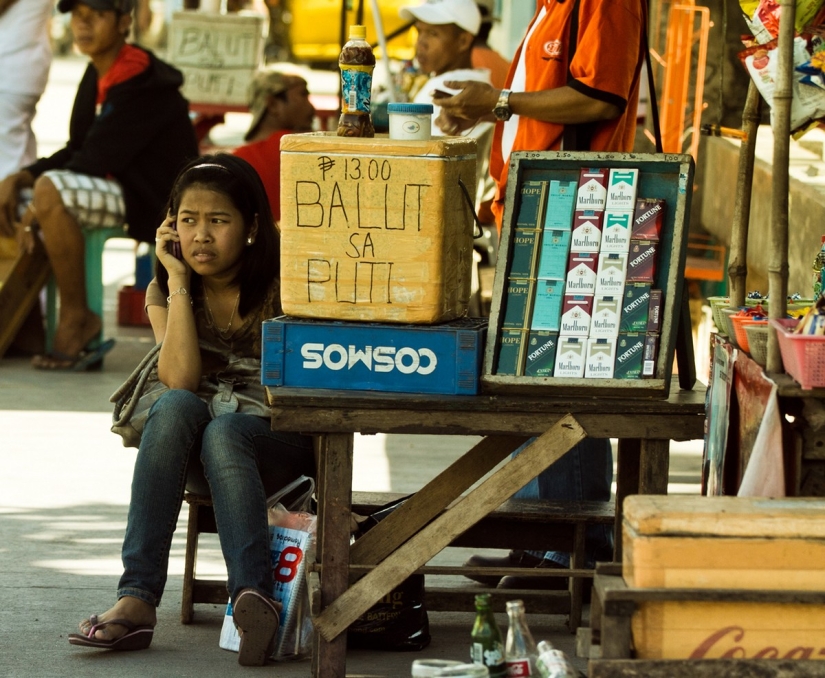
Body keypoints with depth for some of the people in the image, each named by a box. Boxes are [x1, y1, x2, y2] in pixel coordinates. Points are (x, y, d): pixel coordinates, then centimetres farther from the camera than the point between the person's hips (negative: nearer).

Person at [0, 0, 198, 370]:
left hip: (149, 200, -10)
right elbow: (76, 152, 12)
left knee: (50, 190, -32)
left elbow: (97, 161, -22)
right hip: (115, 189, 10)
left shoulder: (143, 81, -18)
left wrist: (37, 205, -16)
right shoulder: (98, 76, 11)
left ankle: (75, 318, -20)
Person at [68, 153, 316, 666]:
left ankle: (253, 598, -56)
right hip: (191, 449, 2)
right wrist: (179, 282, -11)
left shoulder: (280, 285, -2)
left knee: (222, 432, -37)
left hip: (280, 443, -2)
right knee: (174, 406, -33)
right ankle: (138, 598, -44)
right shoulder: (165, 292, 5)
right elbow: (180, 381, -13)